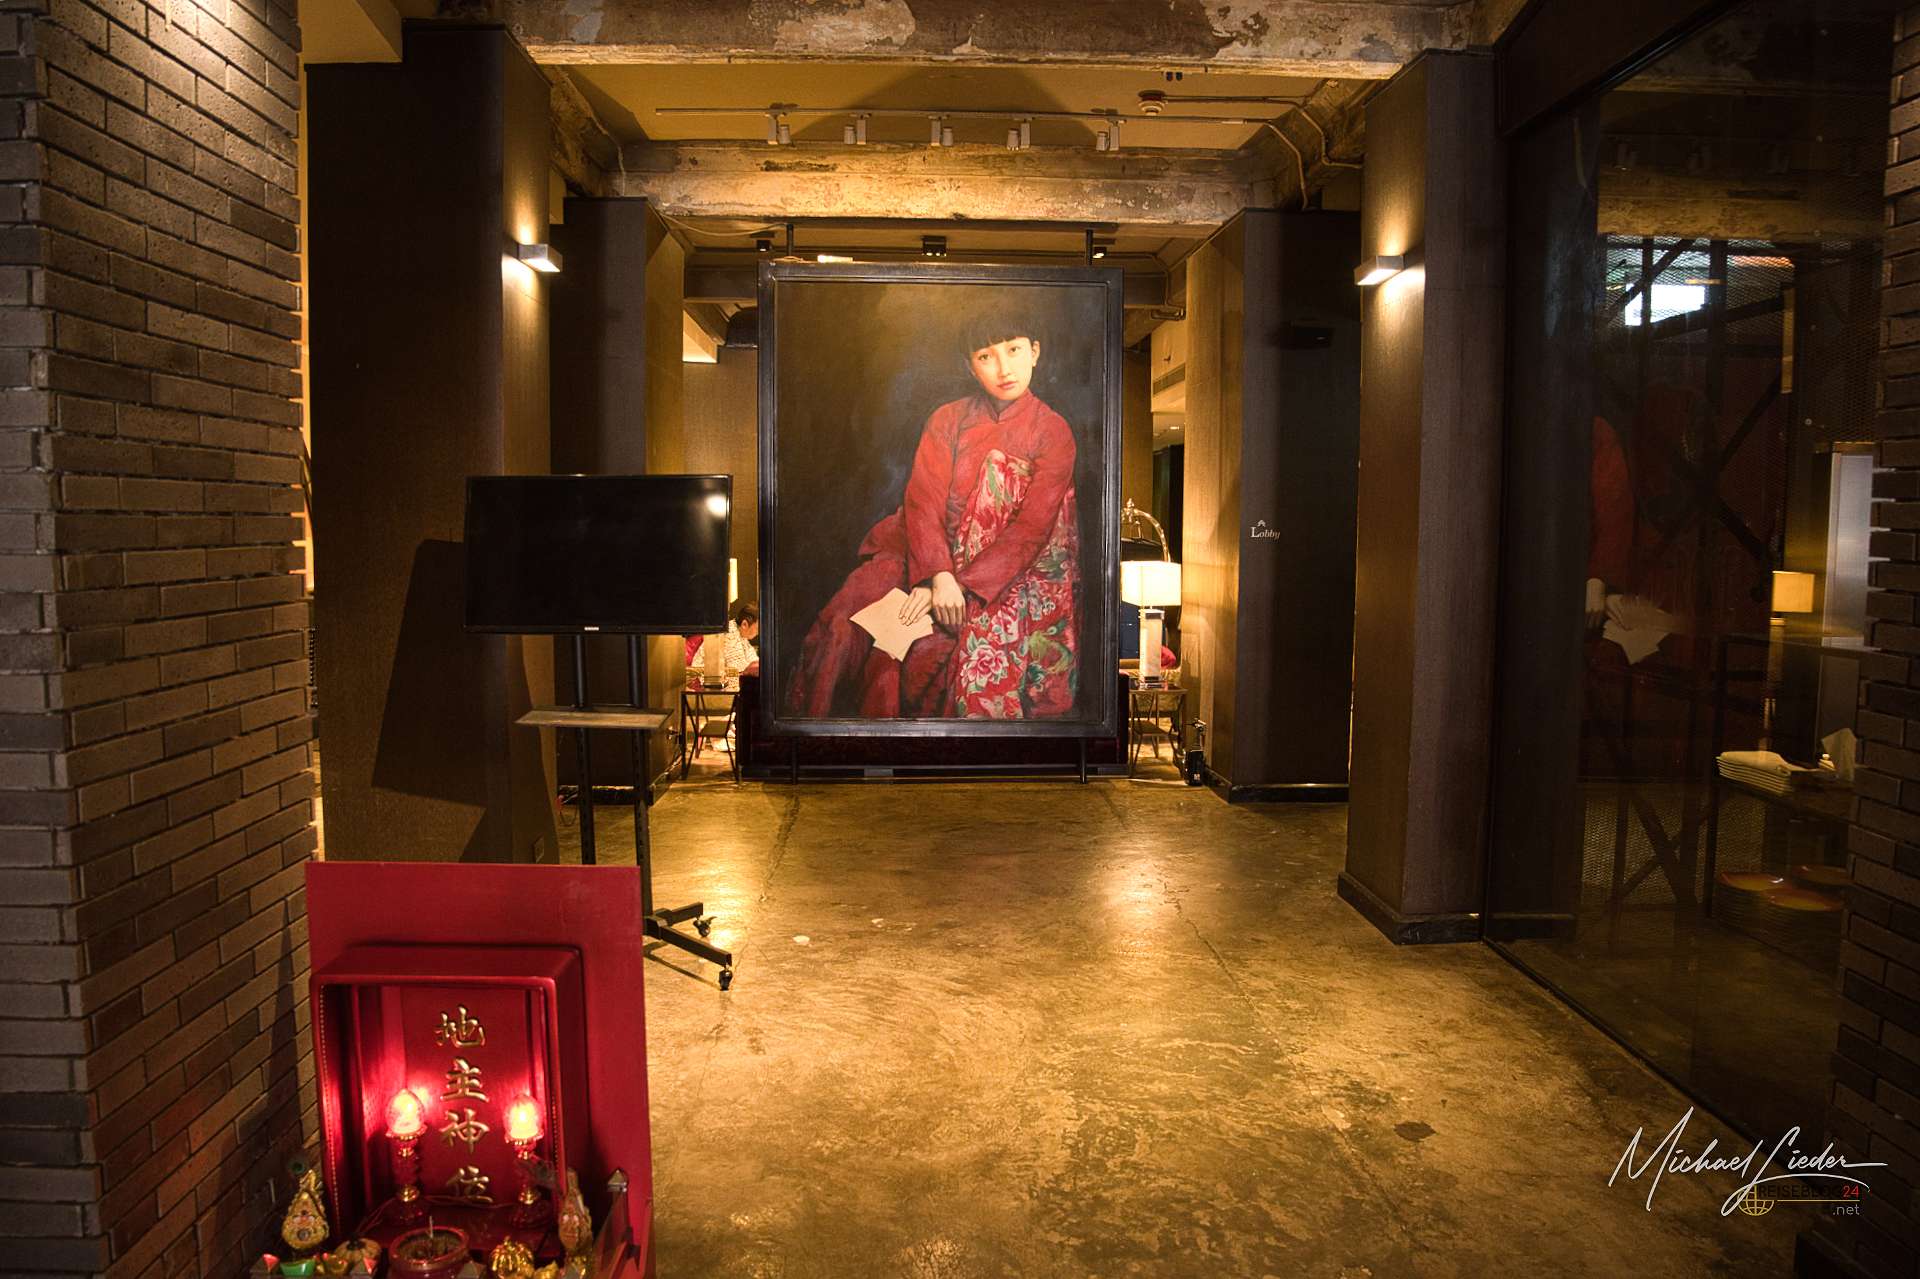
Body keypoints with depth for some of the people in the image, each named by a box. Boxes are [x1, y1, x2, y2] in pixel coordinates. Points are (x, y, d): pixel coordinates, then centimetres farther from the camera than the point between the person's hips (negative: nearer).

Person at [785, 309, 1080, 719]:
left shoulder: (1053, 433, -2)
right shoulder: (946, 421, 5)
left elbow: (1031, 529, -10)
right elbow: (923, 502, -6)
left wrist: (964, 589, -20)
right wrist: (939, 577, -23)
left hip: (1010, 573, -3)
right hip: (931, 557, 3)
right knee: (844, 627, -16)